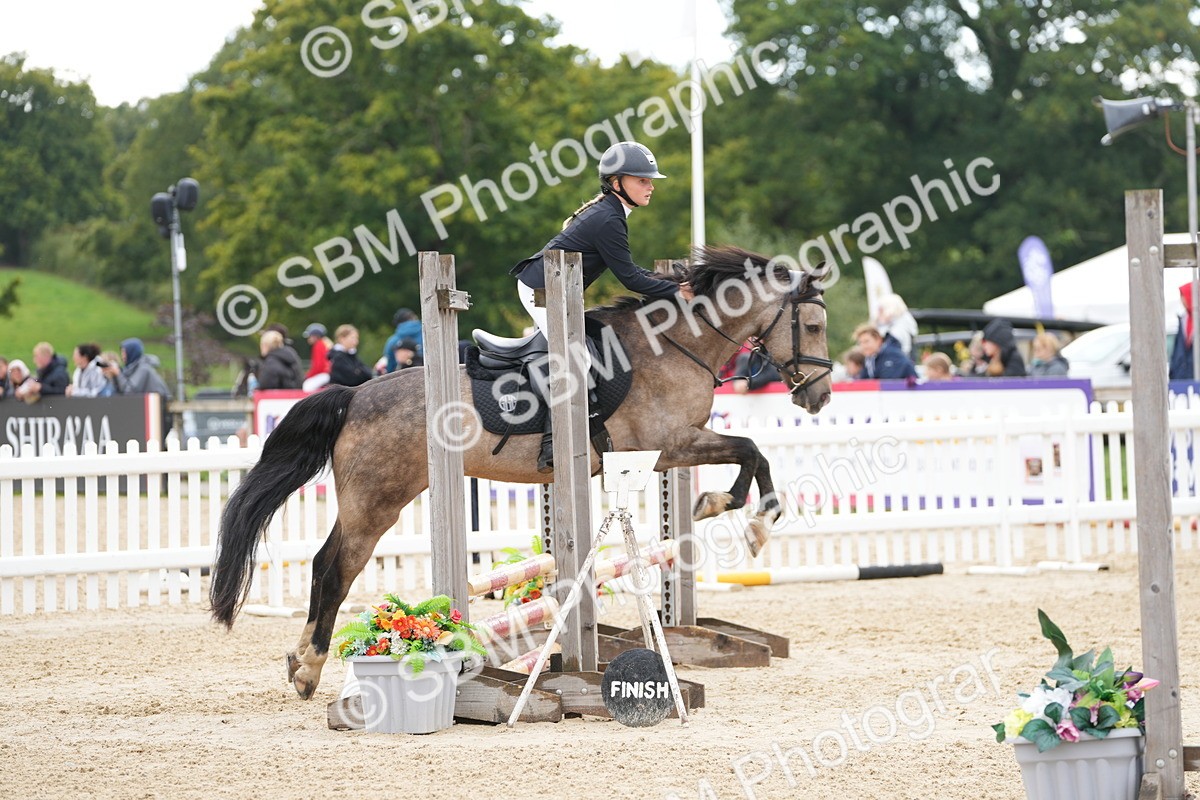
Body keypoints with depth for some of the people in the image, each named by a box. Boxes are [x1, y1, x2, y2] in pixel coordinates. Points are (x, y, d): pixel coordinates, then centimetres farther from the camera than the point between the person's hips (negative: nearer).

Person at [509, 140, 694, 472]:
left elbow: (627, 269, 19)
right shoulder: (608, 221, -19)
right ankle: (552, 450, -26)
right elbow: (629, 279, -18)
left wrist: (674, 284, 11)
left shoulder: (605, 212, 13)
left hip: (541, 289, 11)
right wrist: (677, 292, -11)